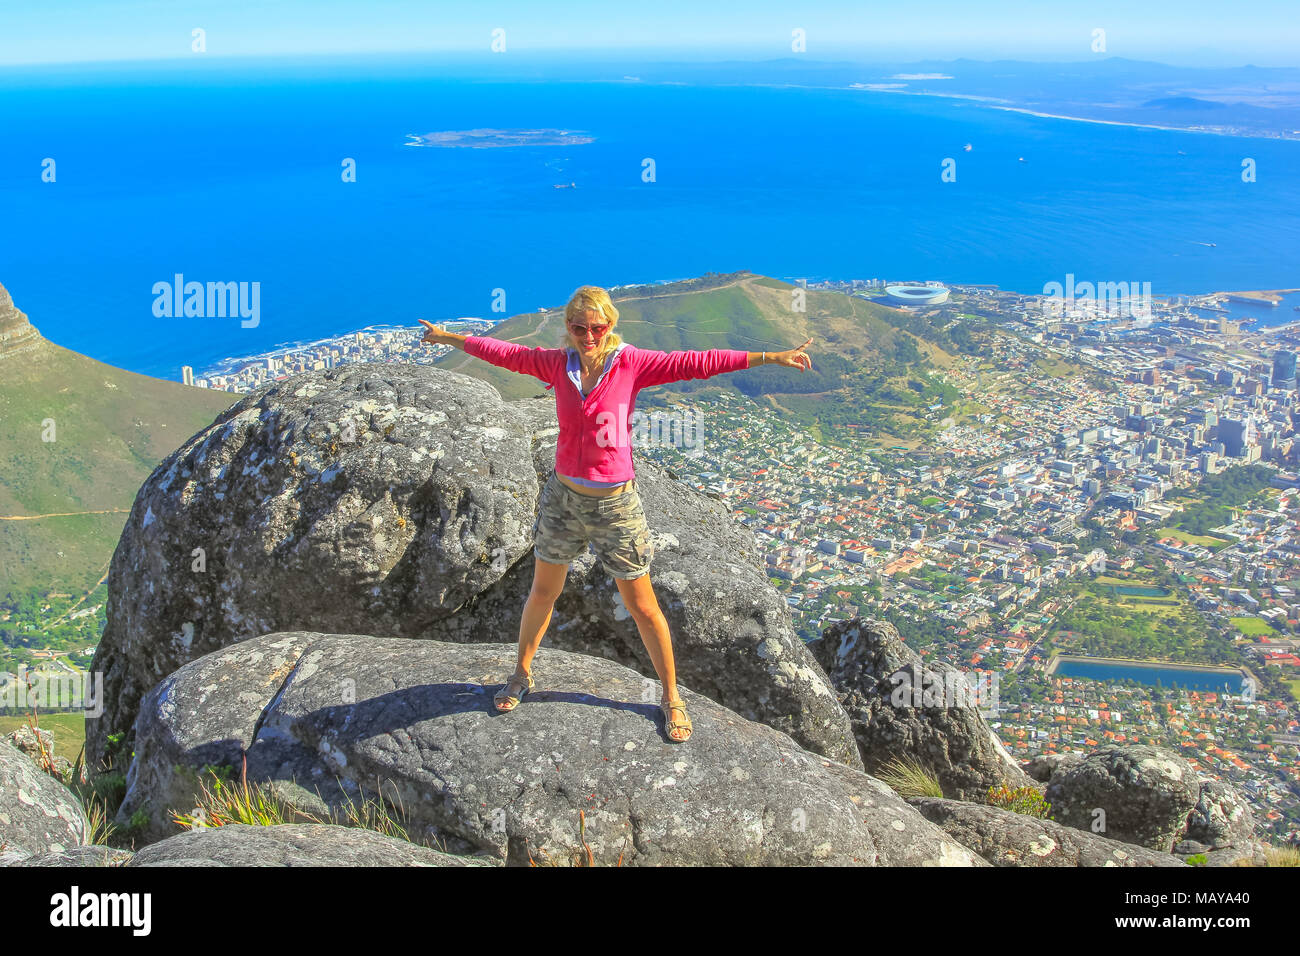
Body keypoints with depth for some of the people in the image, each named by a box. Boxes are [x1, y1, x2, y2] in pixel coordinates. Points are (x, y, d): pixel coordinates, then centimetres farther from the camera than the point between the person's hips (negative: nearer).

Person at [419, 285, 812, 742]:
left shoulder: (631, 363, -12)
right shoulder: (557, 363, -3)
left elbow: (695, 362, -18)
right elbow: (505, 352, 10)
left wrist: (772, 357, -24)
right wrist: (448, 338, 22)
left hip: (615, 502, -3)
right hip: (563, 496, 3)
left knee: (642, 605, 5)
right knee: (542, 592, 18)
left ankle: (671, 696, 22)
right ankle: (521, 673, 41)